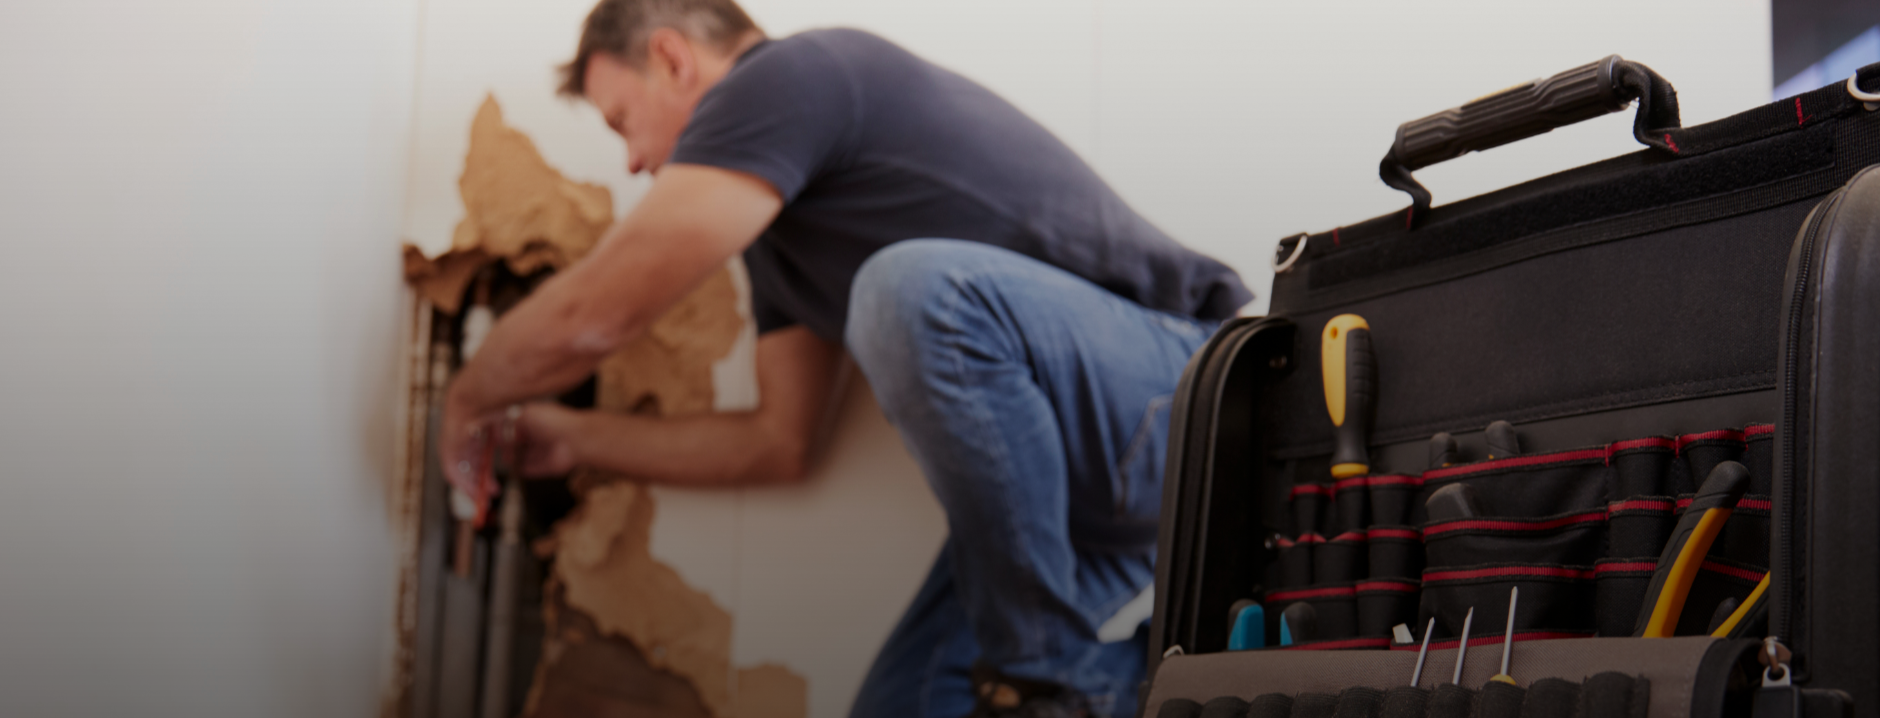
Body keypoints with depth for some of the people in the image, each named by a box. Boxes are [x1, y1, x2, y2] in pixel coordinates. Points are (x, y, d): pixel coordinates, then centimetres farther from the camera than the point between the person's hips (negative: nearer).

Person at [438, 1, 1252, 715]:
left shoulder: (792, 74, -10)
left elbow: (592, 314, -12)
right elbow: (777, 443, 24)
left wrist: (469, 400, 7)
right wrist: (573, 437, 29)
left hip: (1179, 392, -9)